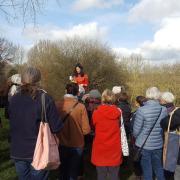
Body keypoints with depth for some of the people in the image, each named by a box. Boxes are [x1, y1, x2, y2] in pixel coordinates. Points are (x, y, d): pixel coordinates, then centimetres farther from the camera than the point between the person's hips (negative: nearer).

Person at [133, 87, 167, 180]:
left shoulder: (141, 110, -19)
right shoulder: (164, 110, -7)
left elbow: (136, 130, -13)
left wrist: (136, 137, 8)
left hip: (144, 145, -3)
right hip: (158, 144, 4)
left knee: (147, 170, 12)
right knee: (159, 168, 21)